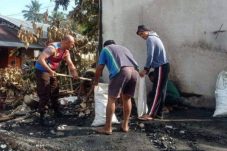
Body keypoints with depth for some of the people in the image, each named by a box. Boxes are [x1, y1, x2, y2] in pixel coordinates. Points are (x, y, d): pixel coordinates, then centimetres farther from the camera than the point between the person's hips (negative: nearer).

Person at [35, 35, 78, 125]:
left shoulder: (66, 52, 0)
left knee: (55, 92, 16)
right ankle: (42, 117, 1)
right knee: (45, 95, -8)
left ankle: (57, 112, 30)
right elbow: (40, 59, -34)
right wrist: (50, 71, -36)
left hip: (52, 71, 9)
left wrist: (74, 73, -19)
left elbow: (70, 64, -1)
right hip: (42, 70, -9)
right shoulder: (52, 48, -27)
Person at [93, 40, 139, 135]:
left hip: (121, 71, -5)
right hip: (134, 71, 5)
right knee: (127, 98, 18)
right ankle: (125, 125, 24)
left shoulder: (105, 49, 25)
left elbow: (99, 68, 20)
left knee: (111, 99, 3)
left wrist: (95, 81, 37)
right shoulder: (124, 48, 39)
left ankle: (108, 128, 6)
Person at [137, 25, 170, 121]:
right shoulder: (154, 37, 21)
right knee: (161, 91, 10)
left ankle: (150, 114, -9)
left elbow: (150, 56, -19)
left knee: (157, 91, -10)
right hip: (163, 66, 10)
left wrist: (145, 69, -13)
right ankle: (157, 113, 15)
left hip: (161, 67, -10)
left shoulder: (150, 39, -10)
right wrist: (147, 69, 16)